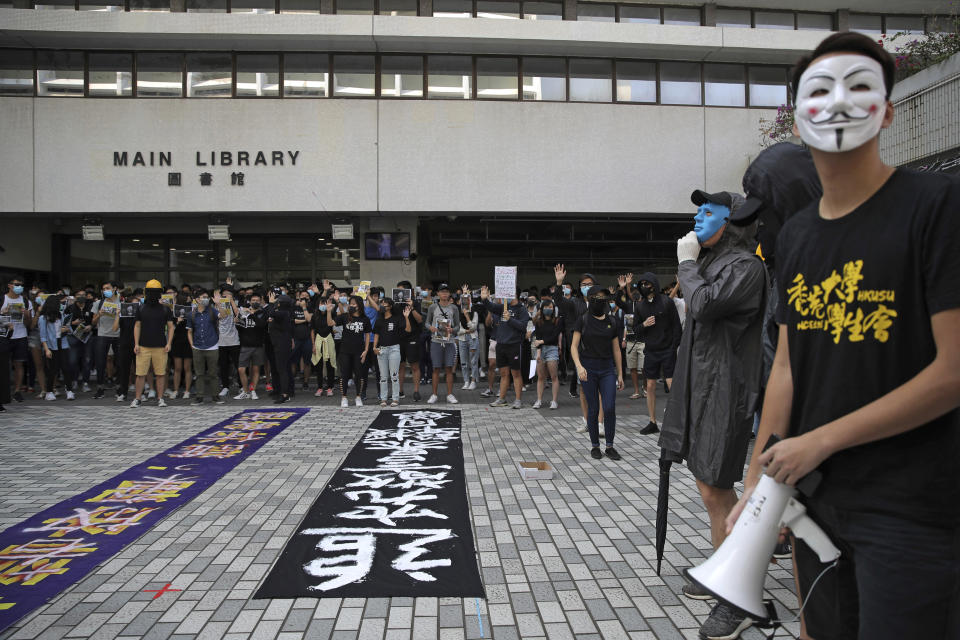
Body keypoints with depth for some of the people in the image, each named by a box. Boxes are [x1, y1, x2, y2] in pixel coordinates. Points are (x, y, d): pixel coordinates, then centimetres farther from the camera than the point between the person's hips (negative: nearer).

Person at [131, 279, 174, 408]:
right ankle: (137, 399, 9)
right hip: (143, 347, 1)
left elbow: (170, 327, 7)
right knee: (141, 373, 0)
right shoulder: (141, 309, 9)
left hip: (160, 347, 0)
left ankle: (160, 398, 11)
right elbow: (137, 326, 11)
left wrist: (168, 343, -3)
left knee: (160, 373, 1)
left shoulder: (165, 310, 6)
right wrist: (136, 343, 2)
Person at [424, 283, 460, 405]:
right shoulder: (433, 307, 5)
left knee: (449, 369, 0)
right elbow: (427, 322, 11)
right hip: (436, 341, 0)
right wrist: (430, 327, -12)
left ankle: (450, 395, 7)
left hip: (449, 342, 0)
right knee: (436, 369, 2)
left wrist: (452, 330, -14)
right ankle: (434, 394, 11)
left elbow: (458, 326, 8)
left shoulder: (454, 308, 6)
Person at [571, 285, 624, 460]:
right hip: (588, 370, -2)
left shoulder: (612, 324, 8)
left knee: (610, 408, -7)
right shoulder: (583, 321, 0)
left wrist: (620, 374, 12)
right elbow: (574, 346, -3)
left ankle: (610, 446, 7)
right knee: (593, 409, 2)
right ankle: (595, 446, 16)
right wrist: (579, 366, -18)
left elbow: (616, 350, 13)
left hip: (607, 370, 2)